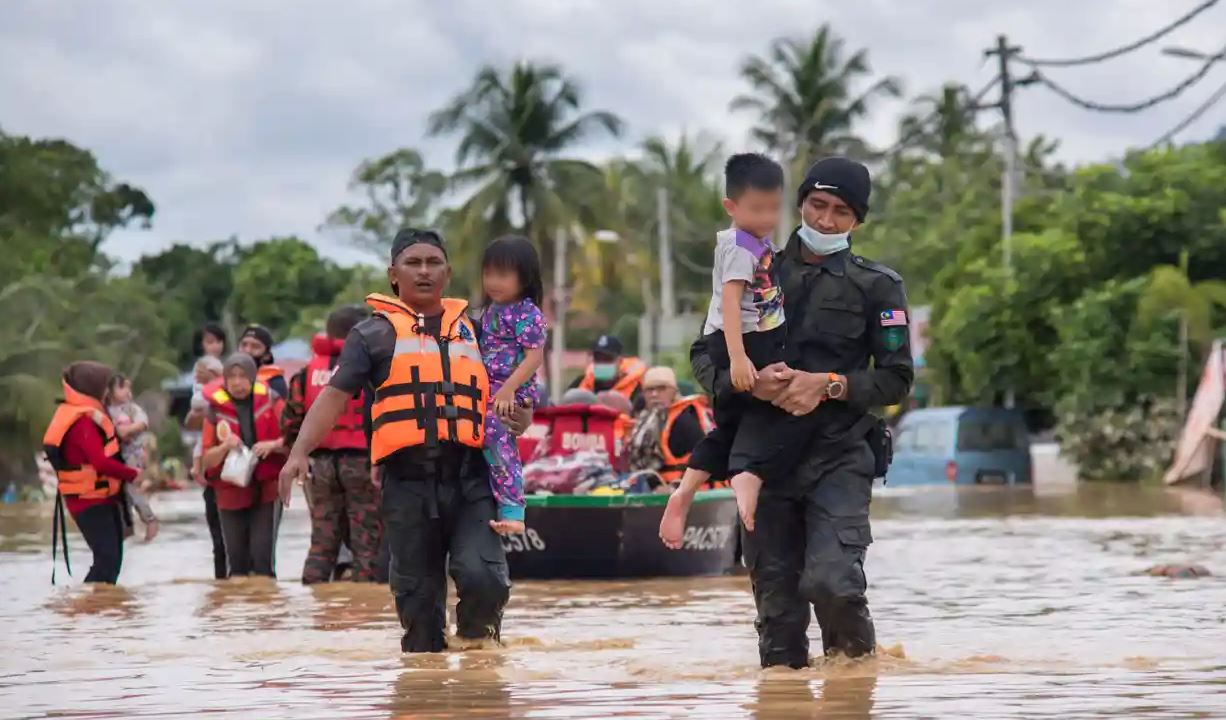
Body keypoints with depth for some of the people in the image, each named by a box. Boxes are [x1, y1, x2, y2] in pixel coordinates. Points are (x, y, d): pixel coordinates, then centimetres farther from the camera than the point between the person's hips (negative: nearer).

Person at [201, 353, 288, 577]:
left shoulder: (270, 401, 3)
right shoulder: (216, 408, 4)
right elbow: (207, 459, 6)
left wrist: (273, 445, -16)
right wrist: (224, 447, -15)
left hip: (267, 489, -1)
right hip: (231, 492, 1)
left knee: (263, 557, -11)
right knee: (237, 561, 2)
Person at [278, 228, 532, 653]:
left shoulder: (472, 330, 19)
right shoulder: (376, 333, 10)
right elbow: (334, 396, 2)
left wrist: (519, 419, 5)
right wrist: (300, 452, -12)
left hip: (470, 478, 1)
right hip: (408, 480, -1)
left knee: (481, 575, -17)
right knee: (417, 593, 4)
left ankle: (478, 638, 9)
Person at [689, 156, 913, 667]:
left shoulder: (877, 286, 6)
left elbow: (896, 378, 2)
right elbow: (703, 354, 9)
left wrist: (829, 385, -14)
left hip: (840, 456, -3)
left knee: (832, 582, -19)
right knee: (775, 596, 4)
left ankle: (856, 664, 7)